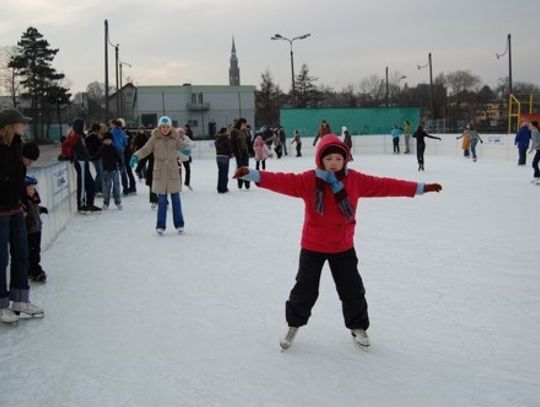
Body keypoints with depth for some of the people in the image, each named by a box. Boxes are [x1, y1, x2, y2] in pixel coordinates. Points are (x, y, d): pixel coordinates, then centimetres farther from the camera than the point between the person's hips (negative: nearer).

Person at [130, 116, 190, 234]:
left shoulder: (175, 138, 0)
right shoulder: (154, 138, -2)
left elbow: (182, 145, -14)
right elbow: (145, 150, -6)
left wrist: (186, 148, -37)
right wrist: (136, 156, -24)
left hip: (173, 173, 1)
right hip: (160, 173, -1)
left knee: (176, 199, 8)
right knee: (162, 200, 3)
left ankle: (179, 224, 19)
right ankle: (160, 225, 13)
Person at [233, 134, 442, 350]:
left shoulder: (355, 180, -7)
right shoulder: (309, 180, -15)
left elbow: (384, 185, -4)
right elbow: (283, 181, -25)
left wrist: (419, 188, -3)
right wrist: (253, 175, -39)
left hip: (343, 247, 2)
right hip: (313, 247, -2)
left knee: (352, 290, 11)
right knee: (305, 289, 9)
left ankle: (358, 327, 34)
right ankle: (294, 324, 33)